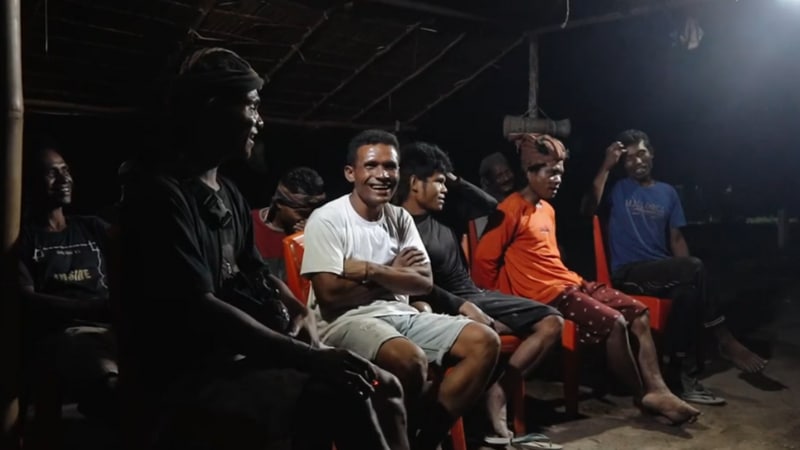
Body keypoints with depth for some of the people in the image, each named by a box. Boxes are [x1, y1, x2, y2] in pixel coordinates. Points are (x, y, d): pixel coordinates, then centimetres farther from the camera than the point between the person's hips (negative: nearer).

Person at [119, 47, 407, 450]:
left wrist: (299, 314, 0)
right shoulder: (161, 195, -14)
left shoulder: (230, 195, 14)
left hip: (242, 354, 9)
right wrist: (309, 357, -26)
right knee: (340, 394, -26)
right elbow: (199, 311, -23)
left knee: (382, 387, 0)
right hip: (188, 375, -9)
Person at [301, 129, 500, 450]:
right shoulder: (327, 220, -8)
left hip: (399, 314, 7)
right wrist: (394, 273, -4)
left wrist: (371, 270, -13)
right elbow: (330, 294, -16)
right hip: (346, 320, -7)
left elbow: (424, 283, 3)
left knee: (484, 342, -7)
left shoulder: (400, 218, 11)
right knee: (411, 358, -36)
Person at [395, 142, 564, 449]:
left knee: (552, 322, 0)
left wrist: (455, 179, 10)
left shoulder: (443, 213, 13)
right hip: (447, 306, -9)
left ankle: (499, 389, -10)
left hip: (476, 294, 9)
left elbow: (490, 205, 17)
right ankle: (498, 423, -22)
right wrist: (462, 306, -27)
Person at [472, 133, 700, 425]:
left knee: (638, 312, -3)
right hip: (547, 294, -10)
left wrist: (572, 279, 16)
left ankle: (656, 389, -9)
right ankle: (642, 395, -5)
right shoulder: (511, 210, -12)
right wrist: (505, 300, -6)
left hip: (571, 283, 10)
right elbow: (484, 260, -13)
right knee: (614, 322, -24)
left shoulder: (547, 209, 18)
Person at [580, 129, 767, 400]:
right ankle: (725, 340, -14)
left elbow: (676, 239, 13)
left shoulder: (667, 193, 17)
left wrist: (686, 272, -5)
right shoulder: (616, 190, 5)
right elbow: (588, 210, -16)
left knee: (688, 290, -33)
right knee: (694, 268, -29)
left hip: (663, 273, 4)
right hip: (629, 273, -4)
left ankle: (677, 369, -22)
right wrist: (606, 167, -17)